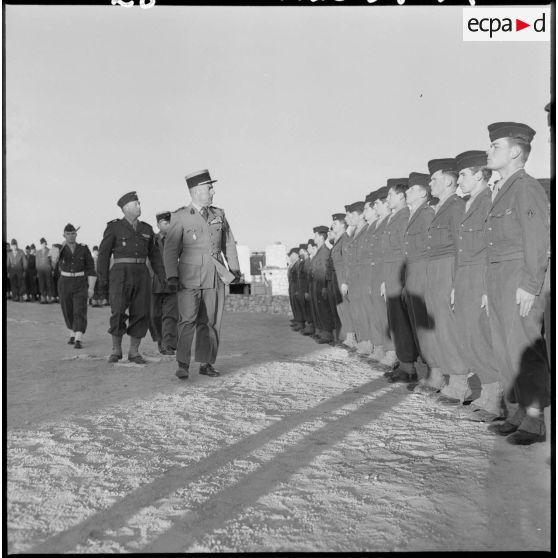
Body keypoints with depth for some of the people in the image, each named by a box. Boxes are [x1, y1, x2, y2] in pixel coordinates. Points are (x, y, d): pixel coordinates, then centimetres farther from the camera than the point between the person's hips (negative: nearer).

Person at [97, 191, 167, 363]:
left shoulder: (146, 229, 14)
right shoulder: (114, 227, 1)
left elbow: (154, 255, 17)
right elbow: (104, 254, 1)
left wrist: (164, 277, 6)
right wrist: (102, 281, -4)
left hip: (141, 275, 4)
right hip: (120, 274, -4)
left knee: (141, 314, -2)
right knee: (118, 313, -13)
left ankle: (134, 352, 8)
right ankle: (116, 351, 5)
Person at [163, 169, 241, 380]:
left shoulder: (219, 214, 11)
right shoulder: (180, 217, -1)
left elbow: (229, 243, 17)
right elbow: (170, 249, -2)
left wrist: (235, 269, 10)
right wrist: (172, 276, -10)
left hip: (216, 277, 4)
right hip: (190, 278, -4)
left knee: (210, 322, 6)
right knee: (188, 321, -12)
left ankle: (206, 364, 14)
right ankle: (183, 364, -1)